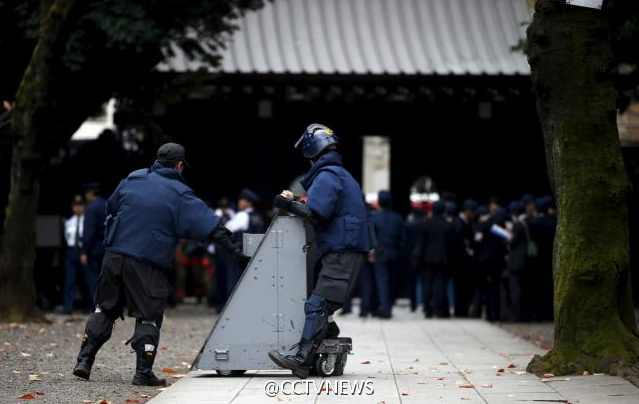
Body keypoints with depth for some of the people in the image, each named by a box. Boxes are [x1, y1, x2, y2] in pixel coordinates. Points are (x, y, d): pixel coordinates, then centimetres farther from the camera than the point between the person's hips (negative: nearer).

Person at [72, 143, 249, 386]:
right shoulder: (179, 194, -4)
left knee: (105, 309, 15)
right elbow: (210, 226, -9)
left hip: (114, 256, 4)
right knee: (148, 317, 4)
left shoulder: (133, 179, 9)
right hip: (147, 265, -4)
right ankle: (143, 373, 1)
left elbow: (110, 209, 22)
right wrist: (234, 250, -10)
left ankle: (84, 360, 10)